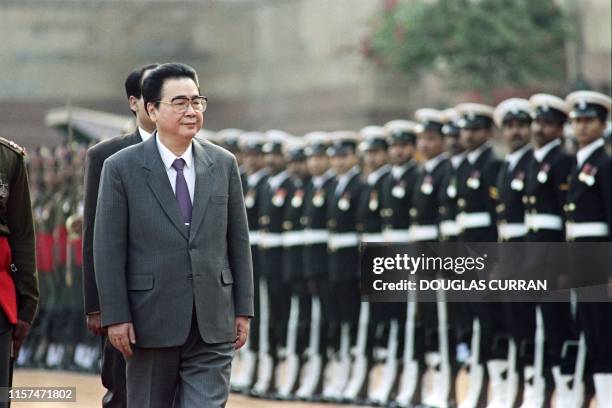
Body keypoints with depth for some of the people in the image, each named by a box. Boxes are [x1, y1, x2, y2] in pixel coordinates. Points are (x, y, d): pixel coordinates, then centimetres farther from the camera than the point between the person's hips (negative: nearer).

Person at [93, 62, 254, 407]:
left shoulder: (223, 164, 6)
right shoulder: (121, 168, -3)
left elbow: (238, 240, 9)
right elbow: (109, 248, -5)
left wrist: (243, 310, 6)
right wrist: (116, 317, -9)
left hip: (213, 325, 2)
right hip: (152, 322, -2)